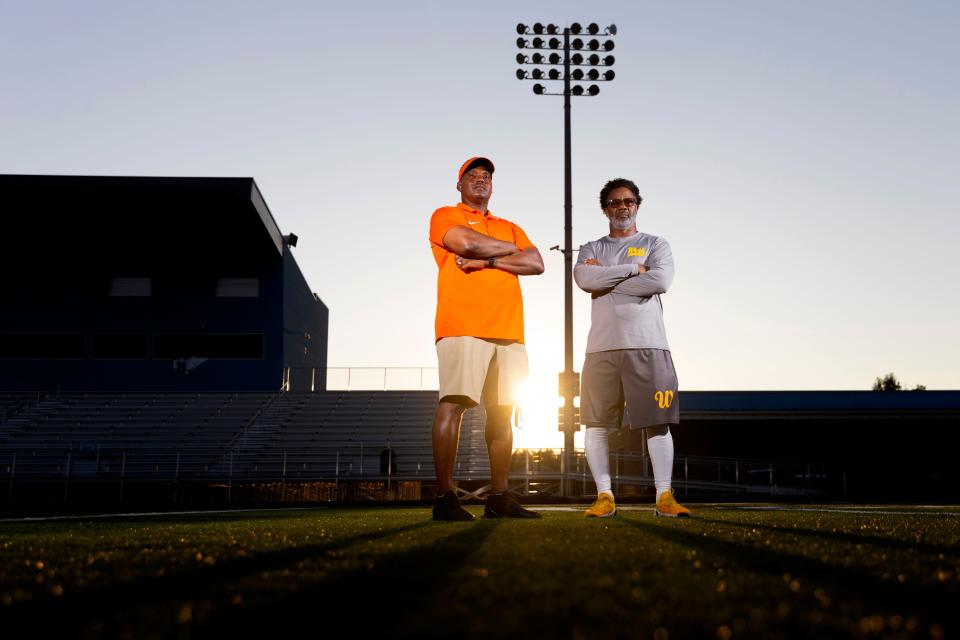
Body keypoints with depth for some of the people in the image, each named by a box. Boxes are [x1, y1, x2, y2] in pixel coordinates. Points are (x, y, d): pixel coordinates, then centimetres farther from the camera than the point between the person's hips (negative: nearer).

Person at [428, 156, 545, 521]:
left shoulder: (509, 228, 26)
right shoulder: (445, 216, 12)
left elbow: (536, 264, 10)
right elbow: (466, 242, -10)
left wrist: (487, 259, -4)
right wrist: (511, 248, 7)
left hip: (508, 331, 6)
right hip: (463, 327, -6)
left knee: (502, 412, 3)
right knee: (454, 404, -13)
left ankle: (499, 498, 7)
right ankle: (444, 498, -11)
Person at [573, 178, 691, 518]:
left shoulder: (656, 245, 13)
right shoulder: (592, 250, 17)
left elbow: (661, 281, -8)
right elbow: (584, 279, -6)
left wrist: (605, 278, -4)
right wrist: (632, 269, -7)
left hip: (647, 346, -2)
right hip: (602, 347, 2)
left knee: (658, 421, -5)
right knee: (596, 422, -1)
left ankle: (664, 496, -2)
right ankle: (604, 496, 5)